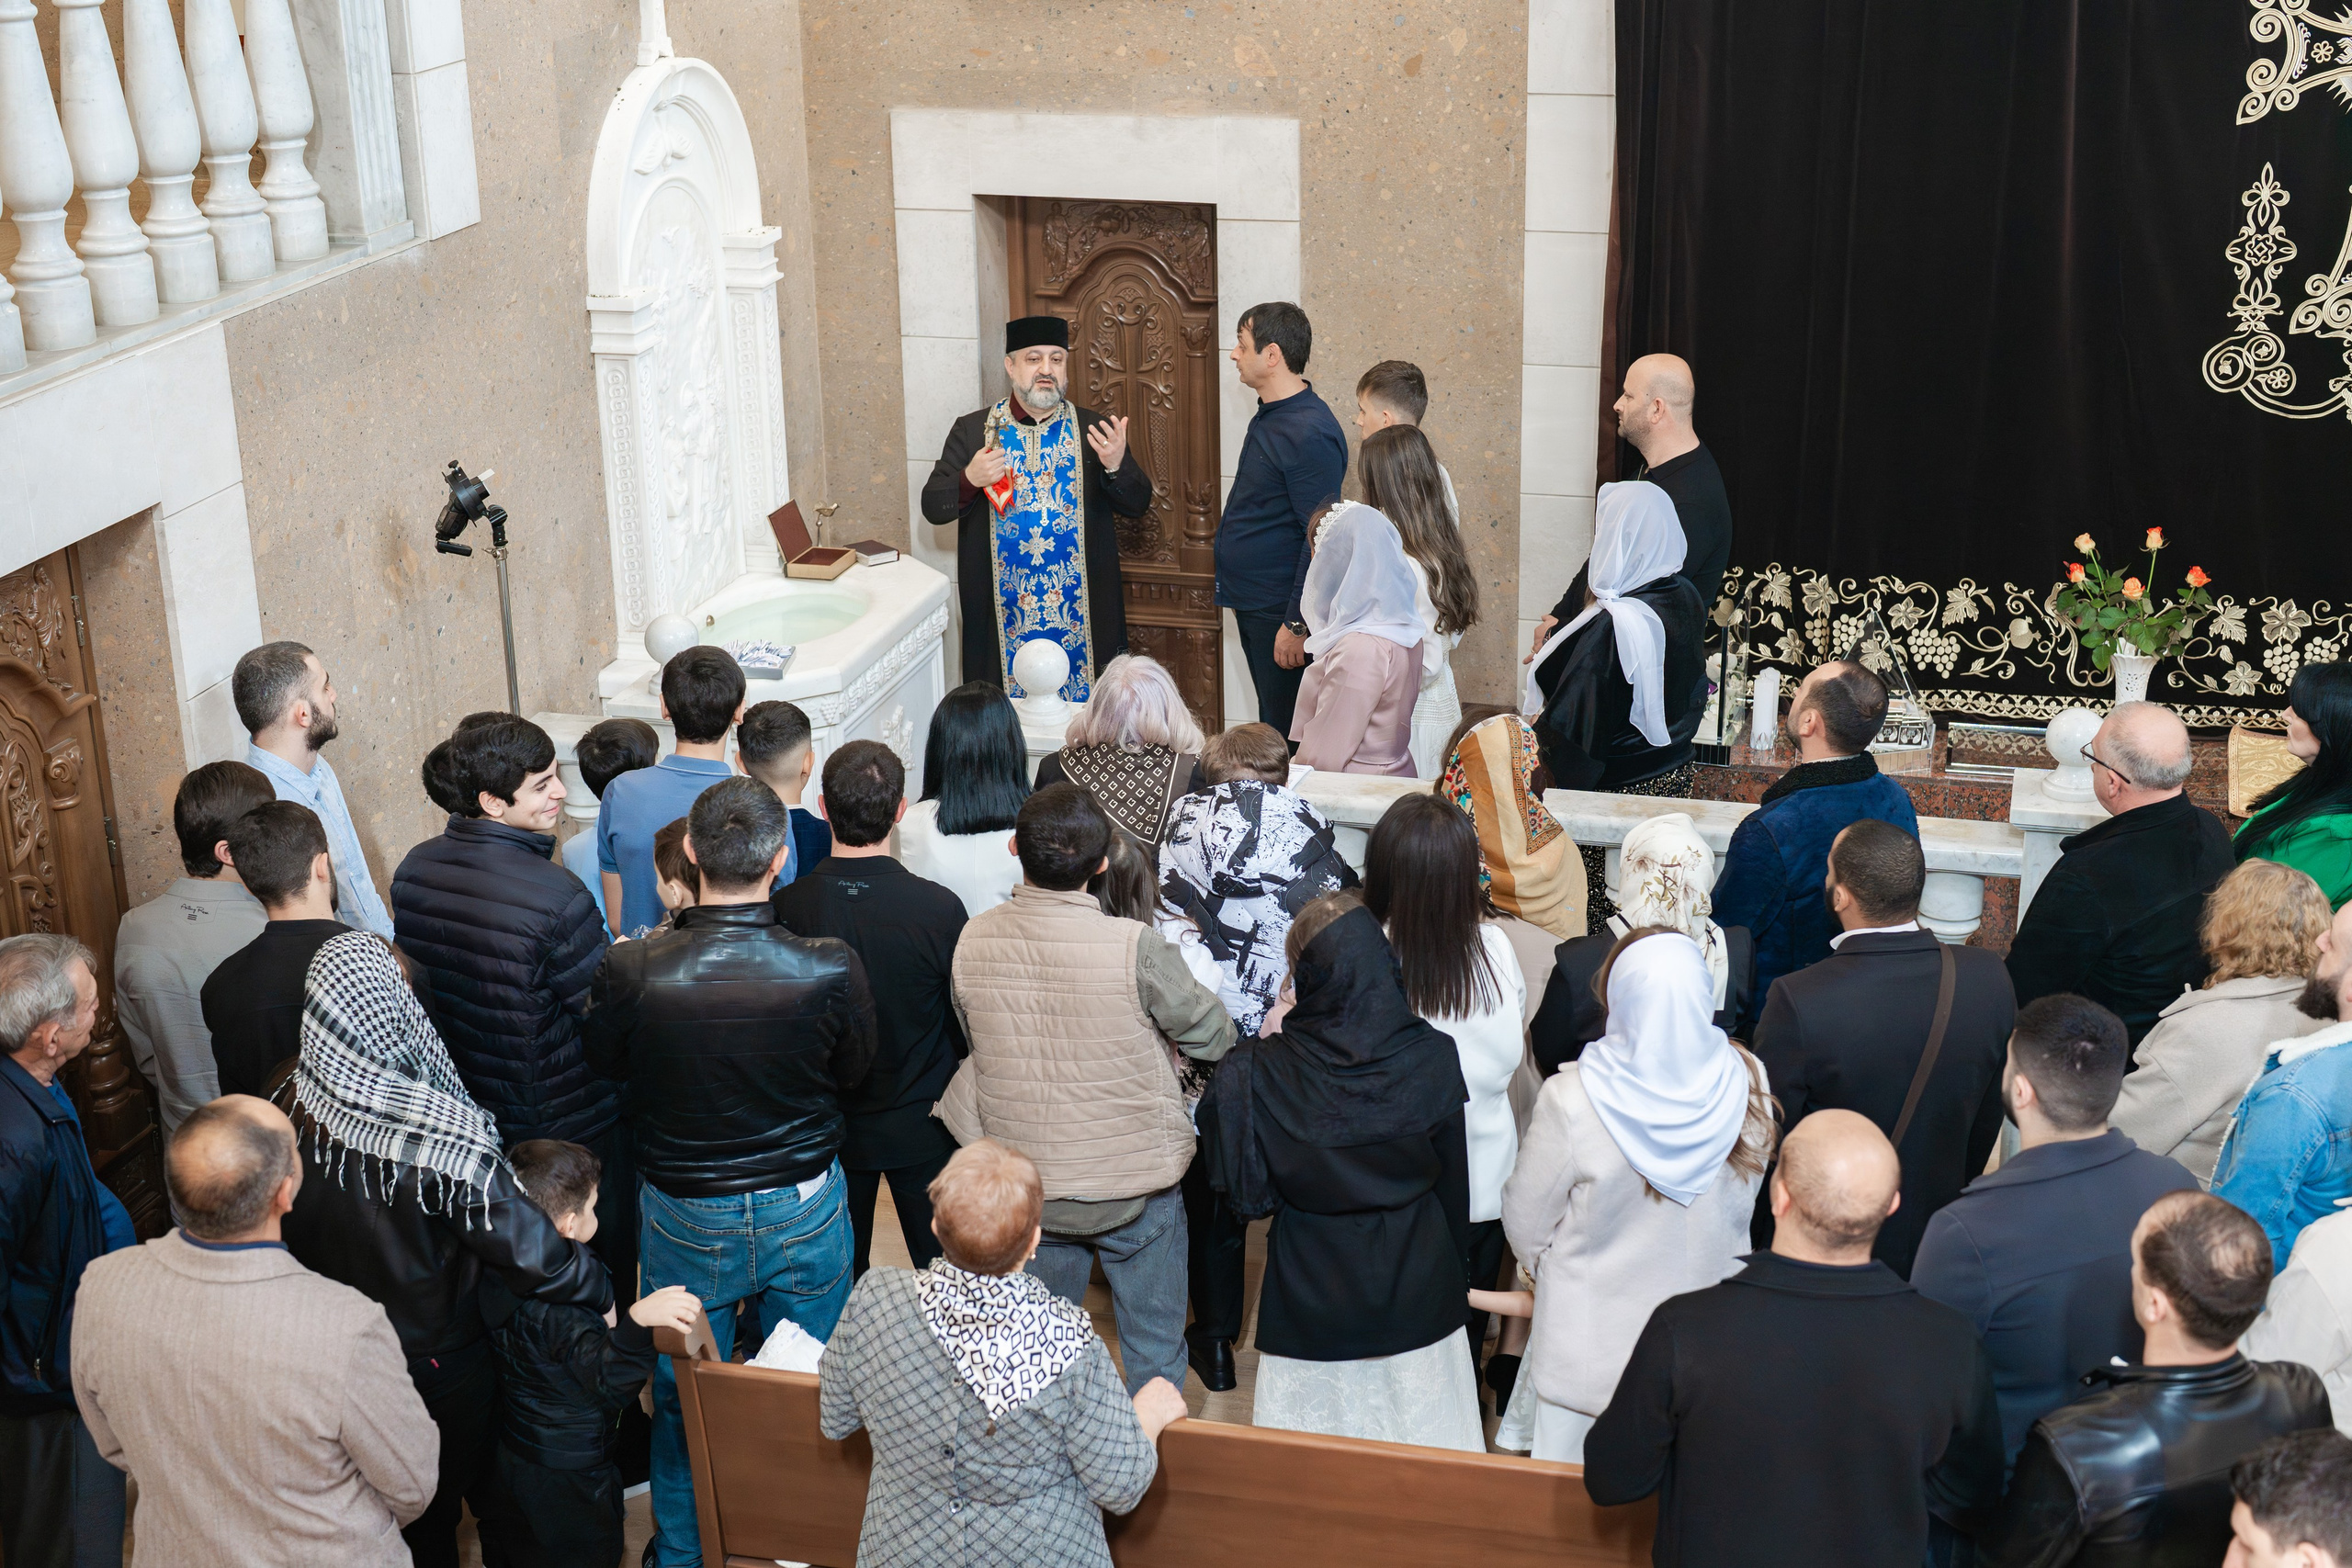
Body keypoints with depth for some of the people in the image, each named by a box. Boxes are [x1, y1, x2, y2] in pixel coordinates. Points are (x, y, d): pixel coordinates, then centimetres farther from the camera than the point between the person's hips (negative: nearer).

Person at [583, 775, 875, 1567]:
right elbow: (854, 1071, -7)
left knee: (681, 1401, 22)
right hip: (805, 1211, 0)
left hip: (684, 1218, 0)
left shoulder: (634, 973, -26)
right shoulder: (830, 969, -26)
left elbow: (603, 1059, -4)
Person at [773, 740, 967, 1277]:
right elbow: (966, 1028, -10)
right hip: (922, 1127, -1)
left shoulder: (787, 906, -19)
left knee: (838, 1279, 18)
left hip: (827, 1127, 1)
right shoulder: (939, 907, -22)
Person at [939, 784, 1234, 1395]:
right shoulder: (1135, 946, -24)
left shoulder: (974, 941, -12)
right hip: (1136, 1185, -3)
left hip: (1027, 1188, 3)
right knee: (1154, 1354, 18)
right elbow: (1213, 1036, -10)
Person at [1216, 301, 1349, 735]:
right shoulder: (1269, 416, 11)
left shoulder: (1310, 433, -20)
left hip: (1281, 613, -10)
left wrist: (1297, 623, -22)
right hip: (1251, 603, 10)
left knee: (1288, 736, -2)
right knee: (1269, 725, 16)